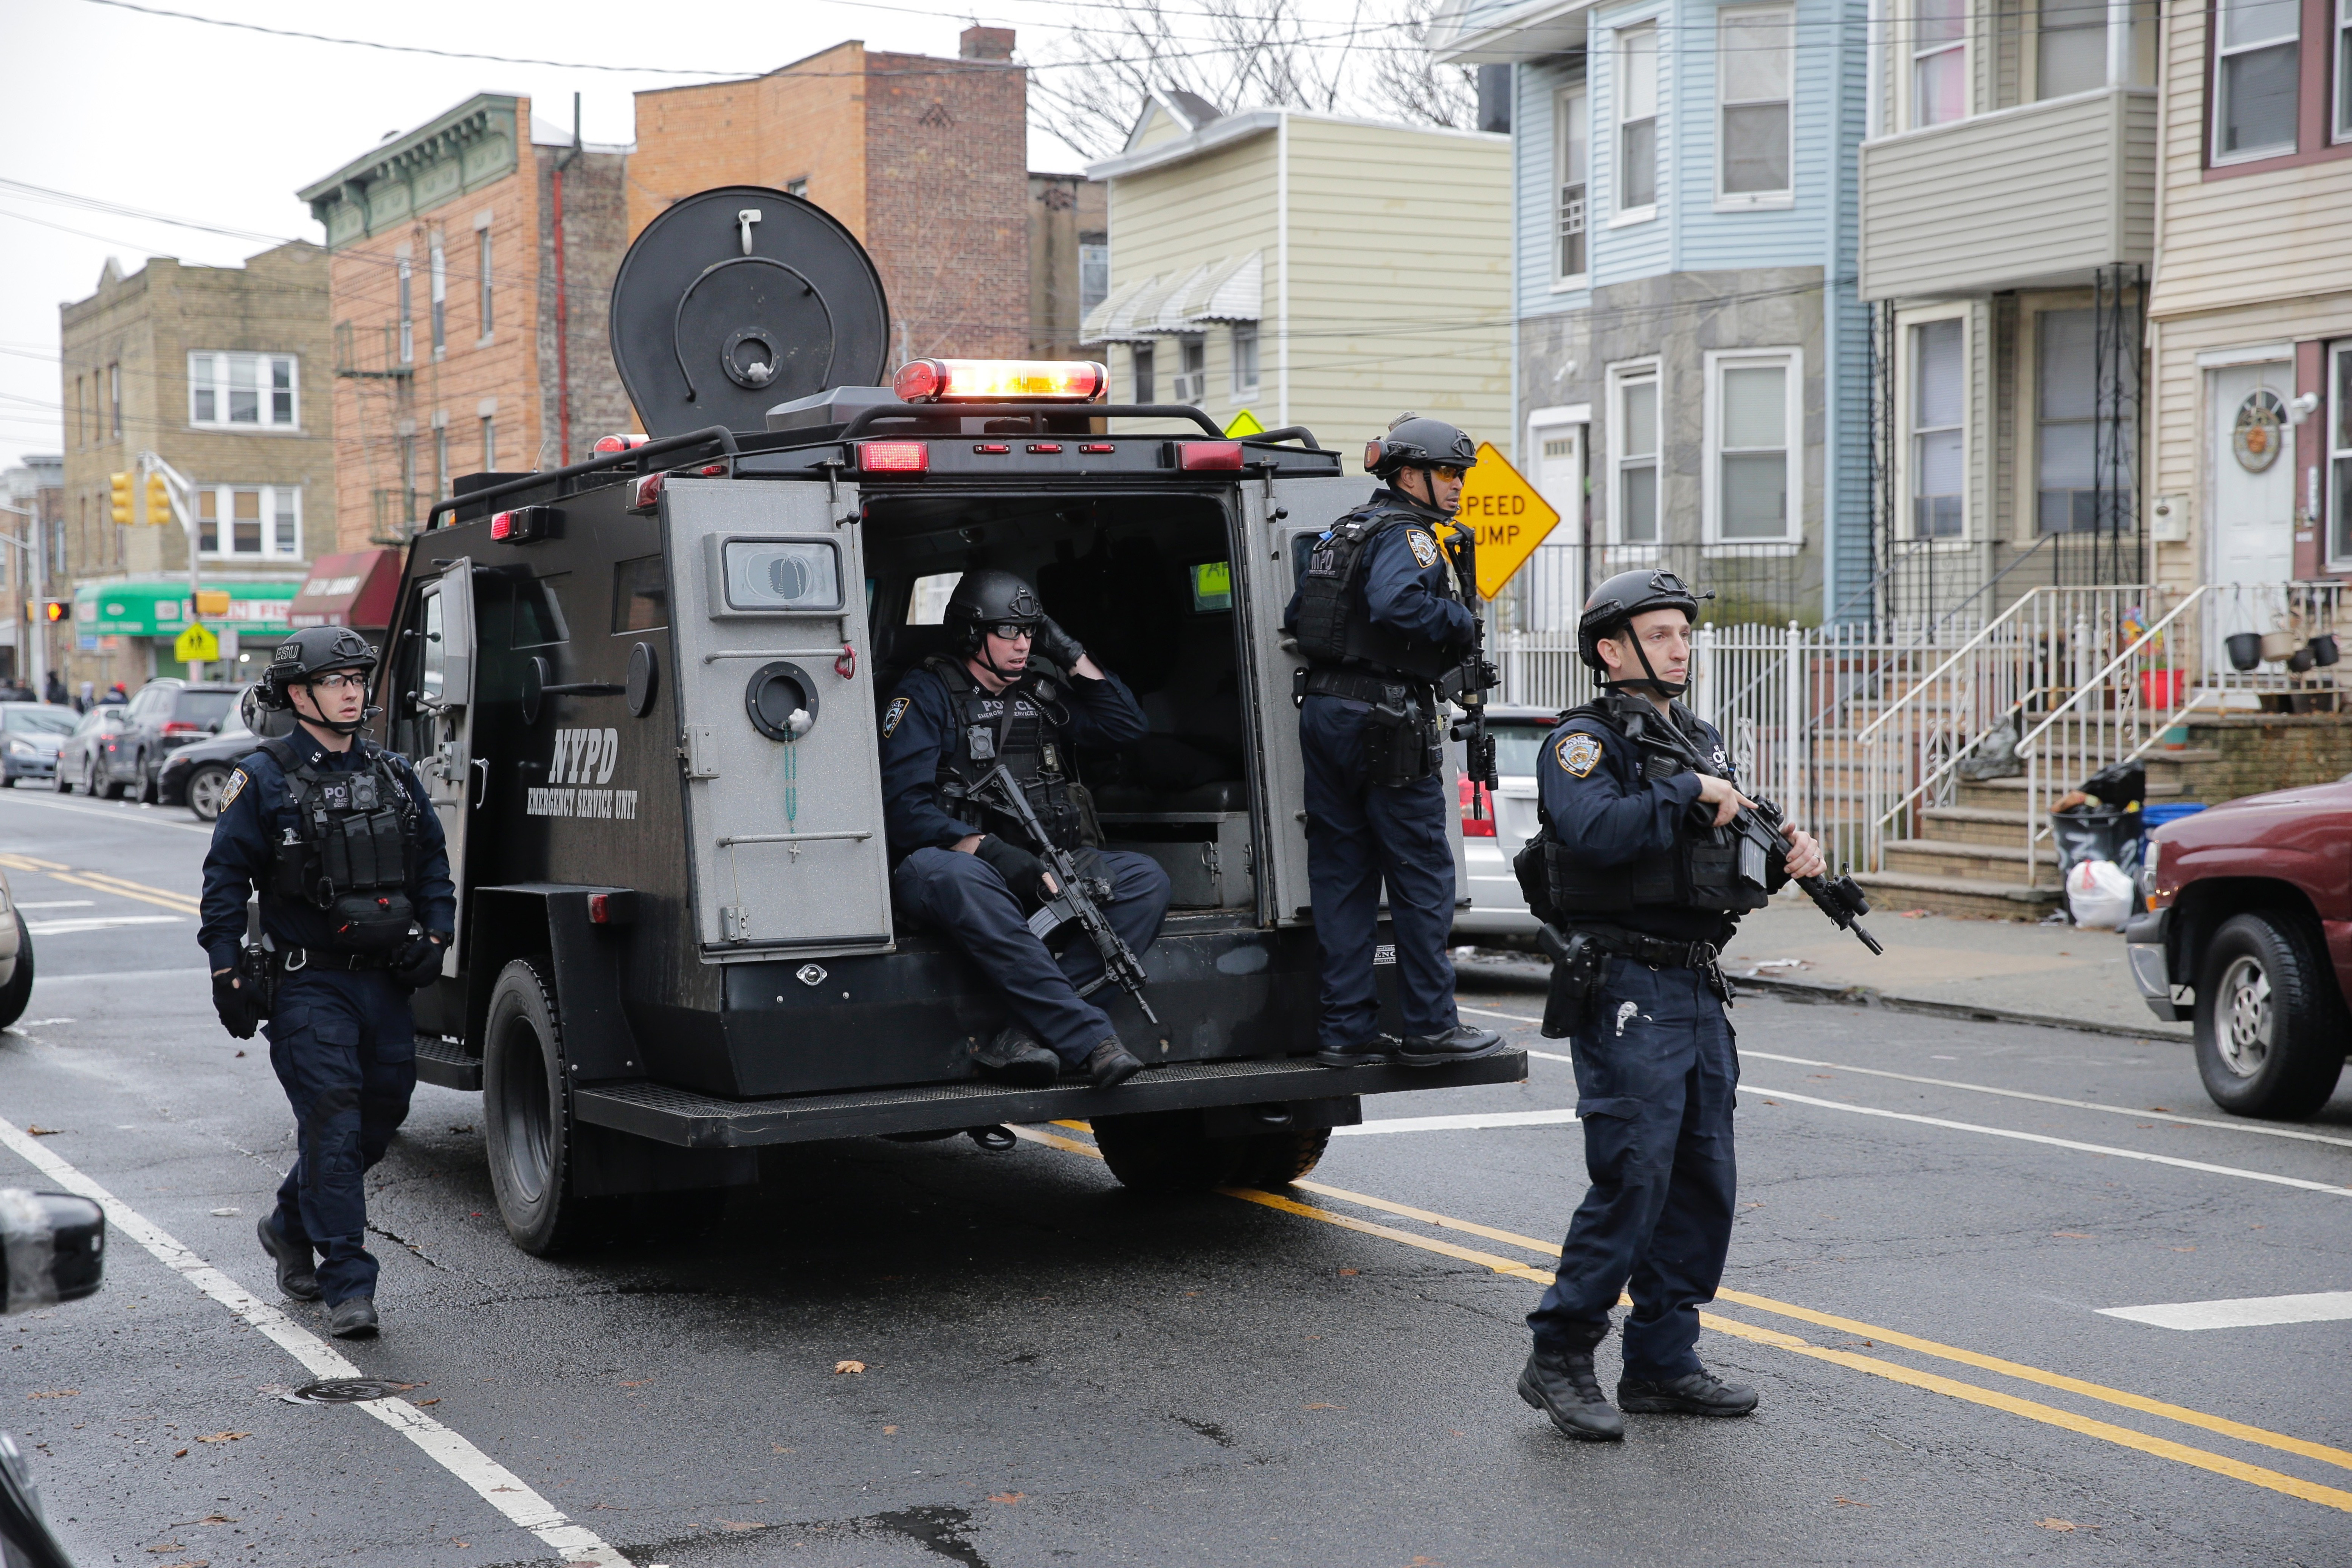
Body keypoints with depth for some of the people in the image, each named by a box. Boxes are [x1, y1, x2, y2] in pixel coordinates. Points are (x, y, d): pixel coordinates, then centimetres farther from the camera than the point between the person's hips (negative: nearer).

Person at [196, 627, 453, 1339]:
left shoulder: (394, 774, 12)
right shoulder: (264, 780, -3)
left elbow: (432, 862, 19)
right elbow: (225, 881, -2)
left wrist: (433, 935, 5)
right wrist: (228, 974, -8)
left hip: (386, 980, 5)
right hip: (307, 985, -5)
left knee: (381, 1114, 11)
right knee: (333, 1126, -10)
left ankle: (292, 1226, 35)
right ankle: (348, 1286, -7)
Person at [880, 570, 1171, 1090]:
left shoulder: (1042, 690, 17)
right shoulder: (927, 693, 0)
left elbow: (1129, 725, 19)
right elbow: (904, 807, -10)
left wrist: (1073, 656, 10)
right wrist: (994, 854, -23)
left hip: (1044, 867, 5)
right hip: (963, 861, -5)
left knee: (1146, 878, -19)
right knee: (947, 873, -41)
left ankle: (1032, 1029, -36)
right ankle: (1090, 1040, -47)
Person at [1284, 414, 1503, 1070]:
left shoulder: (1342, 534, 18)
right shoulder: (1408, 536, -10)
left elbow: (1296, 617, 21)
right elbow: (1396, 605, -29)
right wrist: (1463, 623, -15)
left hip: (1324, 714, 9)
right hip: (1385, 723, -9)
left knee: (1341, 873, 8)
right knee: (1422, 874, -1)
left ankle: (1345, 1029, 10)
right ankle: (1430, 1027, 2)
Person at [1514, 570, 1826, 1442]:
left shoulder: (1702, 743, 19)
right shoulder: (1584, 742, -7)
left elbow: (1730, 858, 23)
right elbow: (1596, 831, -26)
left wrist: (1788, 857, 3)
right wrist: (1690, 794, -18)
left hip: (1698, 993, 9)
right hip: (1626, 993, -9)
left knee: (1704, 1182, 9)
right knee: (1633, 1177, -12)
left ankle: (1663, 1362, 17)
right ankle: (1559, 1360, -2)